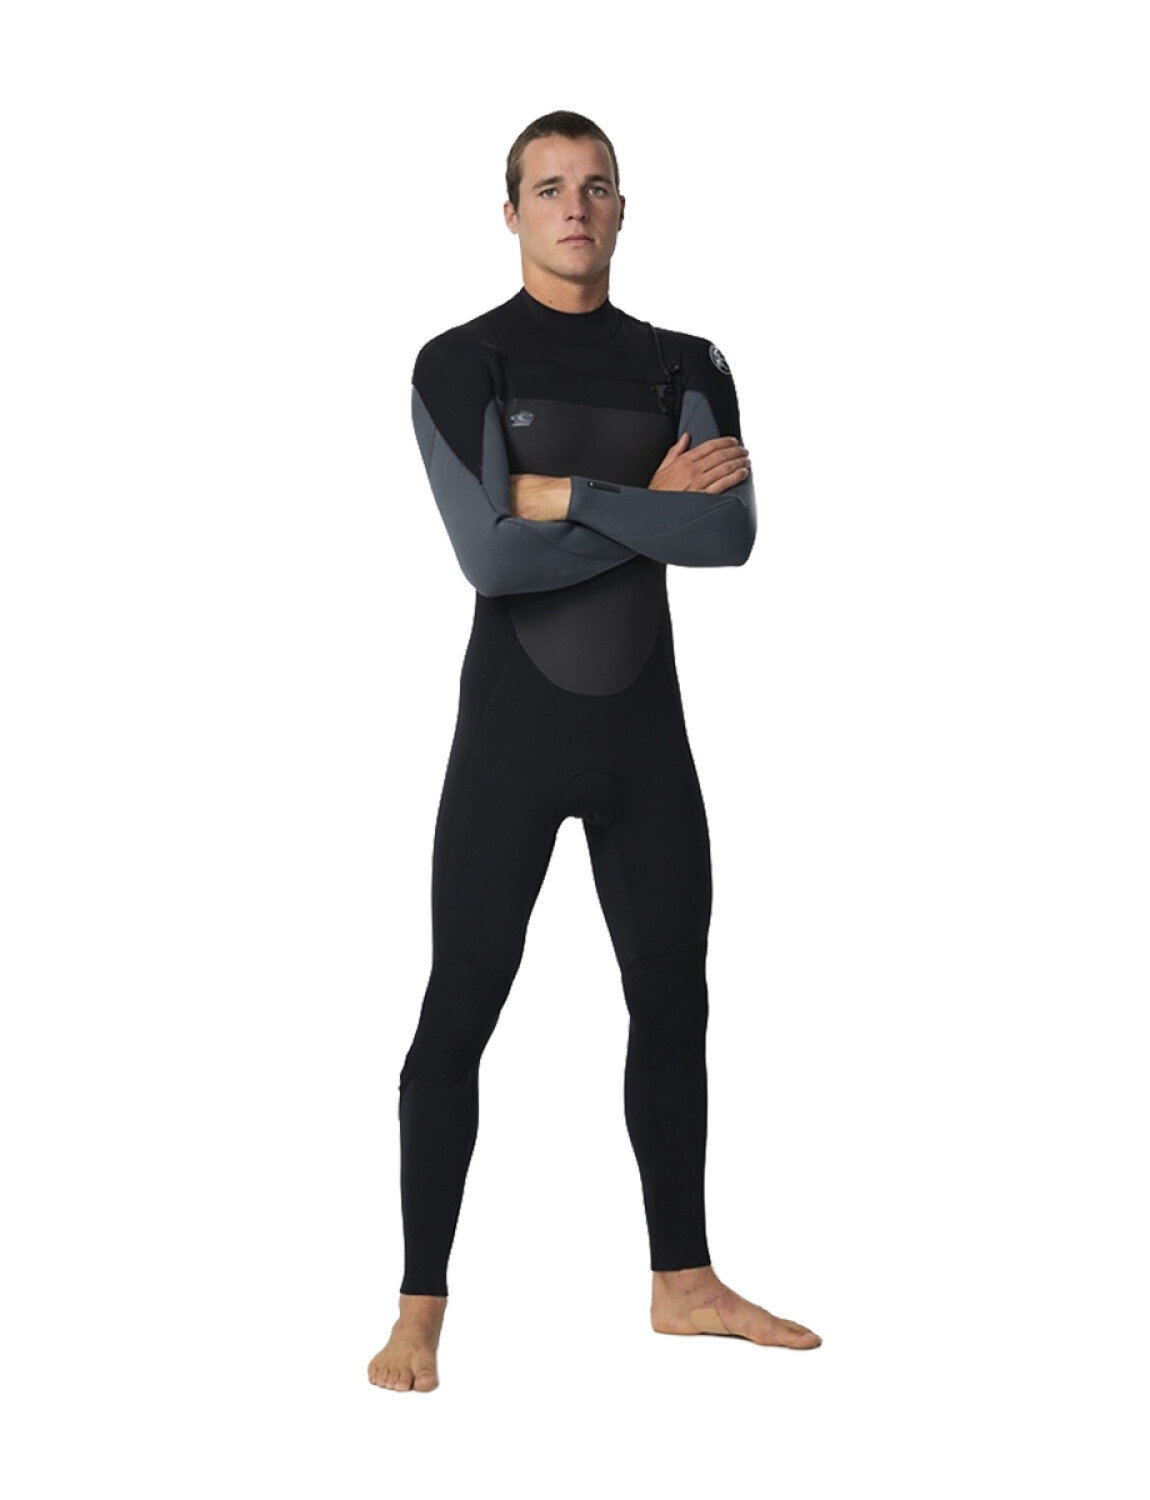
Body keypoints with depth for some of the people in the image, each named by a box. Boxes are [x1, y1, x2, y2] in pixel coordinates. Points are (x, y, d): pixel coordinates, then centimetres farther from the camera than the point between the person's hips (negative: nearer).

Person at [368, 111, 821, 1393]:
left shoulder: (683, 368, 6)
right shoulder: (460, 364, -4)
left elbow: (731, 534, -12)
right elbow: (490, 555, -18)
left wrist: (564, 494, -17)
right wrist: (651, 506, -12)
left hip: (645, 726, 4)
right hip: (511, 724, -4)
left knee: (672, 1004, 11)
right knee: (458, 1012, -3)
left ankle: (684, 1282, 24)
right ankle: (420, 1309, 6)